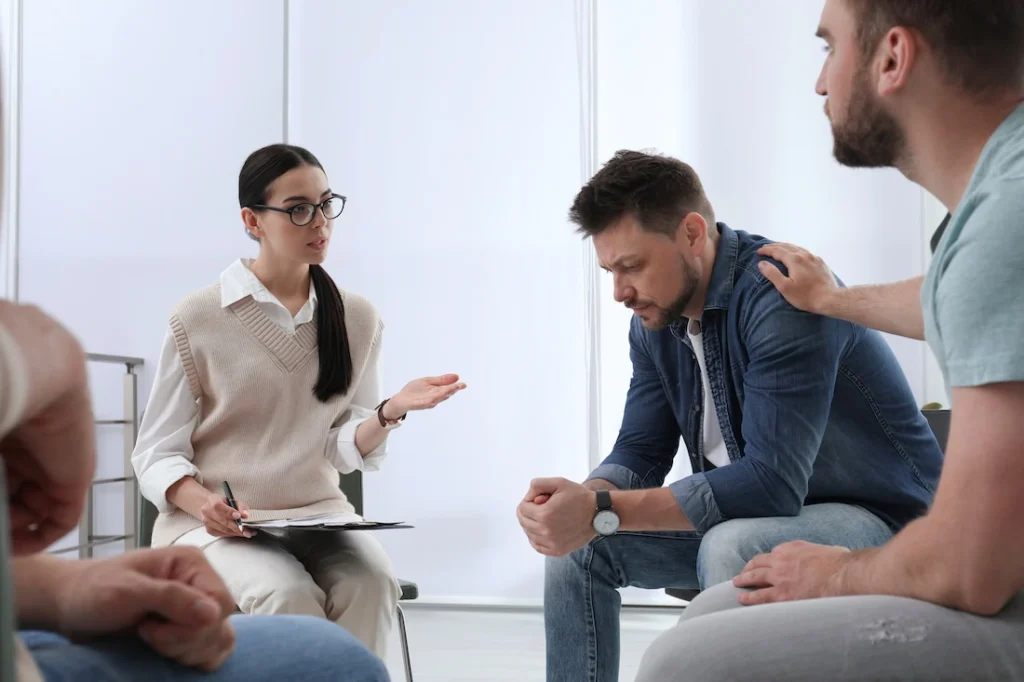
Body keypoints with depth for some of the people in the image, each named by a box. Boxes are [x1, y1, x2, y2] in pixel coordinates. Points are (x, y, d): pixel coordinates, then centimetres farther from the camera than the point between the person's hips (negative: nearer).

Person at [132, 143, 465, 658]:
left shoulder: (357, 319, 7)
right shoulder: (198, 320, -3)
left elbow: (345, 448, 6)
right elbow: (157, 453, -1)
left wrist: (390, 411, -15)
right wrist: (204, 505, -21)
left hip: (319, 514, 3)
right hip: (215, 521, -2)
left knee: (371, 582, -30)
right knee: (287, 594, -33)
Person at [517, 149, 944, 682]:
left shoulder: (781, 296, -27)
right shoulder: (653, 322, -1)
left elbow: (773, 481, -34)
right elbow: (640, 452, 1)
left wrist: (603, 512, -35)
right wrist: (580, 500, -23)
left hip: (876, 516, -8)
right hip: (746, 513, 8)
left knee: (732, 550, -36)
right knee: (578, 542, -3)